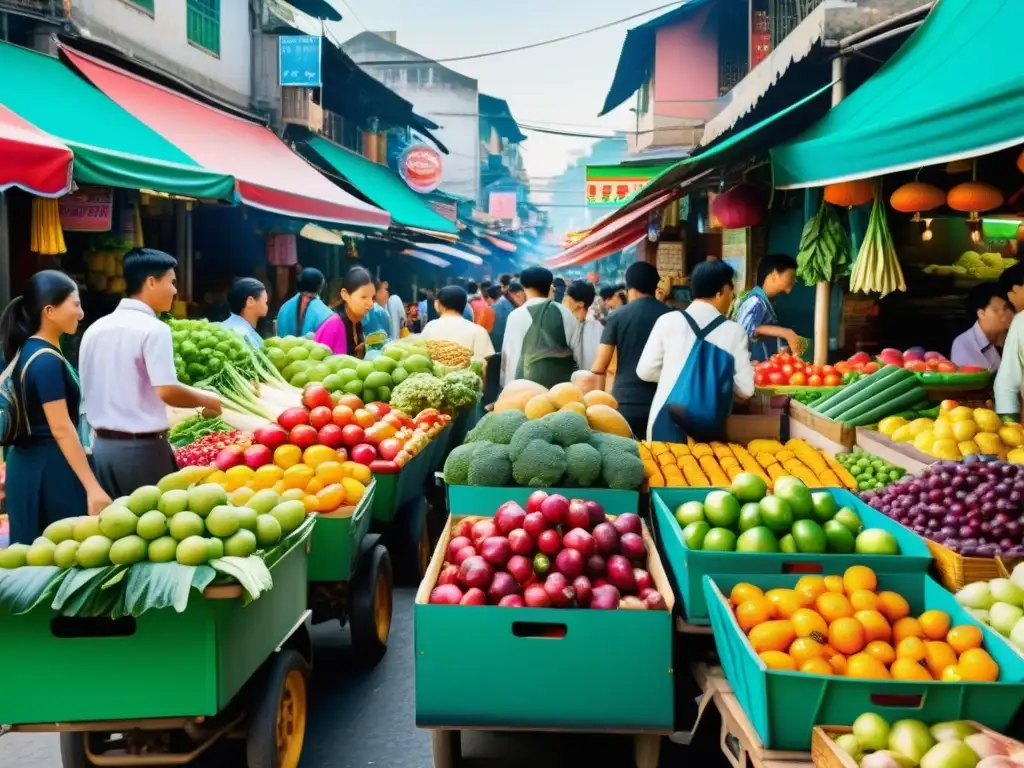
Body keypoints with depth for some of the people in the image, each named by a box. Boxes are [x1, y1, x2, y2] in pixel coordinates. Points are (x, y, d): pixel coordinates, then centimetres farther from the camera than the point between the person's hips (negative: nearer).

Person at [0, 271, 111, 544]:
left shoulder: (26, 351, 11)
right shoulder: (47, 360, -18)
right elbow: (61, 429, -22)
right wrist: (93, 488, -23)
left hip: (27, 465, 10)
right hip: (49, 469, -10)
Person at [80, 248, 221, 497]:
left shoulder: (95, 329, 9)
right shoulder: (153, 329, -13)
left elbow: (88, 391, 16)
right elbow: (167, 391, -20)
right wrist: (206, 400, -5)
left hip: (103, 446, 7)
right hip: (142, 448, -7)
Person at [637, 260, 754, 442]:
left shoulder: (668, 321, -4)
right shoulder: (734, 331, -6)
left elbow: (645, 371, -1)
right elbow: (745, 388, -5)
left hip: (667, 422, 1)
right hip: (710, 427, 0)